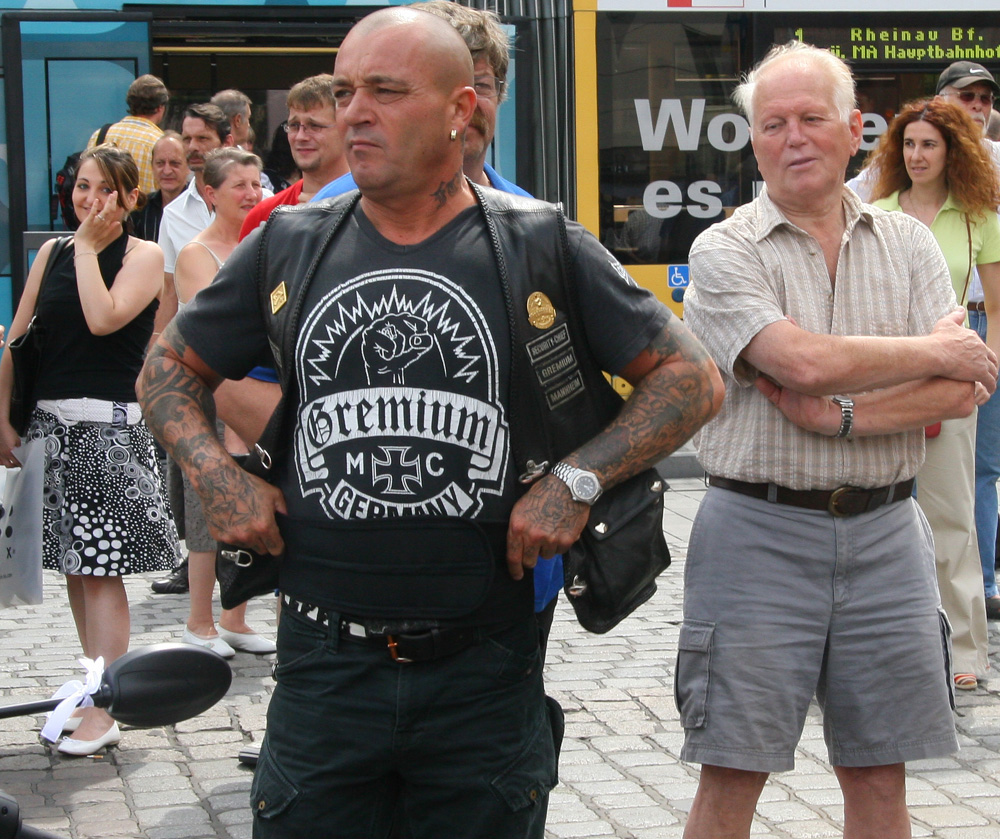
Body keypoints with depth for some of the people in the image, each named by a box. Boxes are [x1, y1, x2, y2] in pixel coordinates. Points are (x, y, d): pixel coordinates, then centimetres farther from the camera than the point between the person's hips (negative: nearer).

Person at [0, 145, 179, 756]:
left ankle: (102, 715, -6)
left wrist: (88, 245, -10)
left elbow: (104, 318, -20)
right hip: (52, 424, 6)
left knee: (102, 571, -7)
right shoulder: (53, 254, 12)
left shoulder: (144, 257, -2)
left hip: (110, 425, -6)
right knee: (75, 570, 10)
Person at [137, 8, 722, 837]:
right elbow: (169, 370, 17)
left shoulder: (542, 247, -2)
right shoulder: (288, 245, 5)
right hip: (325, 666, 2)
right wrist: (217, 474, -1)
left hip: (486, 669, -1)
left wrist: (578, 481, -10)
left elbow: (692, 379, 1)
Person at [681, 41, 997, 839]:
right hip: (760, 532, -3)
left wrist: (841, 418, -15)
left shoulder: (909, 244, 8)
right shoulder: (725, 251, -4)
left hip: (886, 533, 3)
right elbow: (804, 360, -20)